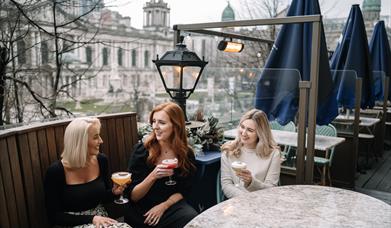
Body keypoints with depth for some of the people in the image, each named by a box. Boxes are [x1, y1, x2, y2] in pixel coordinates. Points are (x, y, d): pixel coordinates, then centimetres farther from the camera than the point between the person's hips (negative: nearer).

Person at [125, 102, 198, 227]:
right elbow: (133, 196, -6)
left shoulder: (187, 154, -2)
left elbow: (183, 191, 7)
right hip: (141, 212, -2)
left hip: (171, 206, 2)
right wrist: (152, 176, -23)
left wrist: (163, 206, -10)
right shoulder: (141, 150, -9)